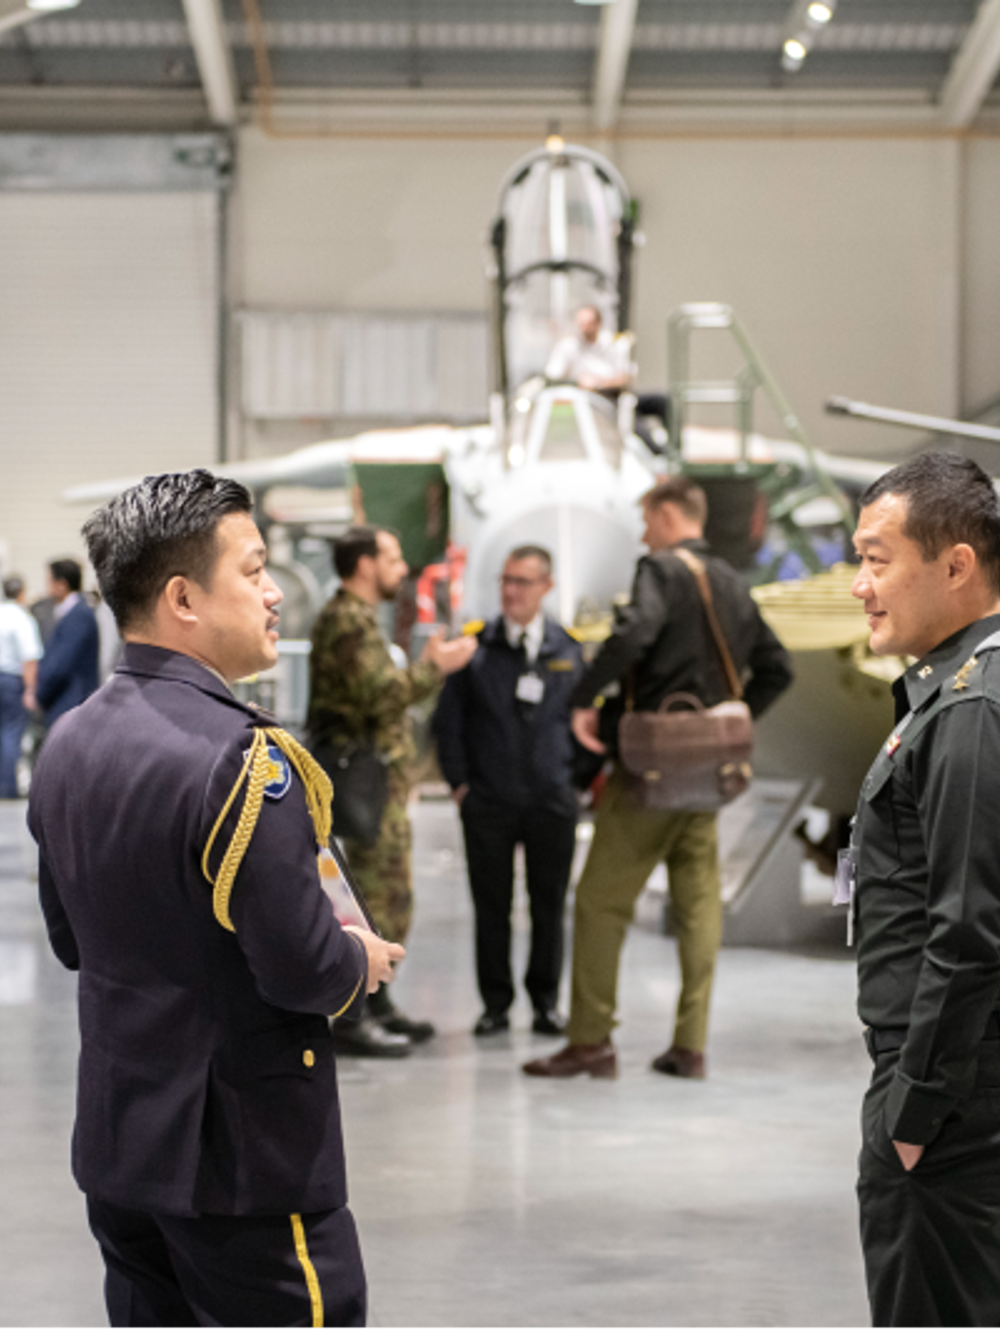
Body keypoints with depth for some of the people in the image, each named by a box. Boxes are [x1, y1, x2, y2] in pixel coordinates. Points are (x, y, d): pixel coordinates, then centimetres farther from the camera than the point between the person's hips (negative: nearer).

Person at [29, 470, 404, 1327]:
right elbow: (304, 969, -21)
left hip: (116, 1147, 8)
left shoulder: (68, 743, 5)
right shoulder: (241, 758, -21)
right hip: (245, 1160, -8)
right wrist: (362, 962, -1)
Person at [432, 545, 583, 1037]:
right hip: (488, 802, -1)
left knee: (549, 907, 4)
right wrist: (459, 782, 1)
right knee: (491, 908, 3)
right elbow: (448, 719, 7)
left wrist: (580, 779, 6)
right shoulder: (475, 646, 4)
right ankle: (496, 1004, 13)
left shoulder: (567, 649, 7)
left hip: (551, 799, 1)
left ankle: (546, 1001, 16)